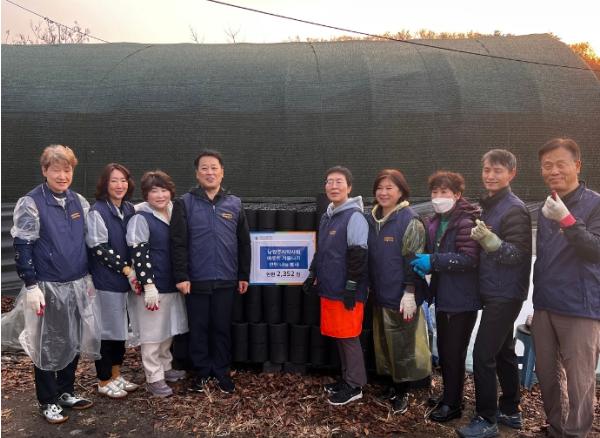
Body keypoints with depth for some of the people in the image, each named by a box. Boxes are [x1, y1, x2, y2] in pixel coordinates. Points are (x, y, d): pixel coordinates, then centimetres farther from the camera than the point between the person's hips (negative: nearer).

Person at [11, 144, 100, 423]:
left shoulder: (79, 201, 7)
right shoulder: (31, 204, -9)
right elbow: (22, 247, -11)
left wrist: (89, 277, 14)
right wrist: (31, 286, -15)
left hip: (77, 285, 5)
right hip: (48, 287, -5)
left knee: (73, 341, 14)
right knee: (47, 345, 7)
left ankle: (66, 392, 32)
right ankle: (48, 402, 23)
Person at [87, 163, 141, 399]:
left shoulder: (129, 209, 8)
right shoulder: (97, 211, -12)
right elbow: (99, 248, -16)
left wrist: (133, 271, 4)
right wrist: (126, 270, -16)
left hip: (126, 279, 7)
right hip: (106, 280, -7)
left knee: (121, 328, 15)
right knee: (107, 329, 3)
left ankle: (116, 375, 30)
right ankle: (104, 381, 19)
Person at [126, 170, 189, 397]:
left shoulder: (173, 214, 7)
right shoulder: (141, 218, -13)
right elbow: (139, 255, -18)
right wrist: (149, 286, -21)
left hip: (171, 285, 7)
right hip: (153, 287, -7)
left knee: (168, 330, 19)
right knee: (152, 334, 4)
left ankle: (165, 368, 36)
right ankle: (154, 378, 17)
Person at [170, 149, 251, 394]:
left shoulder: (235, 204, 6)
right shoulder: (184, 204, -1)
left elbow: (243, 243, 8)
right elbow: (178, 243, -6)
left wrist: (244, 275, 7)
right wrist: (181, 276, -11)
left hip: (226, 281, 2)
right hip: (196, 280, -1)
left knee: (222, 328, 11)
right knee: (198, 329, 11)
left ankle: (222, 371, 28)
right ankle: (202, 371, 28)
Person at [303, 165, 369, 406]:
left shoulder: (355, 217, -12)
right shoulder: (326, 217, 15)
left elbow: (358, 255, -17)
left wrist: (351, 287, -18)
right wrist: (313, 275, 22)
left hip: (346, 291, -8)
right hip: (329, 289, 8)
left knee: (349, 337, 1)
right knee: (339, 336, 16)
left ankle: (354, 386, 15)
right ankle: (346, 378, 30)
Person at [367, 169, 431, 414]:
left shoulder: (410, 220, -12)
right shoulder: (372, 219, 7)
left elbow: (414, 259, -14)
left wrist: (410, 292, -18)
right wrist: (368, 286, 14)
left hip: (401, 294, -6)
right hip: (379, 293, 6)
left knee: (402, 344, 5)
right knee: (384, 342, 15)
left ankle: (402, 392, 22)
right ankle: (392, 384, 33)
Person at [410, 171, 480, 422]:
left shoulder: (466, 221, -14)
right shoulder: (434, 223, 10)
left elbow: (469, 258, -23)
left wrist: (433, 261, -22)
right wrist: (424, 264, -3)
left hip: (463, 298, -7)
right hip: (443, 296, 7)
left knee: (455, 352, 4)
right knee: (443, 349, 16)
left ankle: (453, 404, 21)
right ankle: (449, 394, 34)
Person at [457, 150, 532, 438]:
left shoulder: (514, 209, -15)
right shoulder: (488, 205, 12)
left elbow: (519, 254, -21)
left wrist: (490, 241, -35)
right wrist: (479, 240, 2)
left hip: (505, 294, -9)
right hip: (495, 292, 9)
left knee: (483, 354, -7)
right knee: (503, 352, 17)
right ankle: (510, 411, 30)